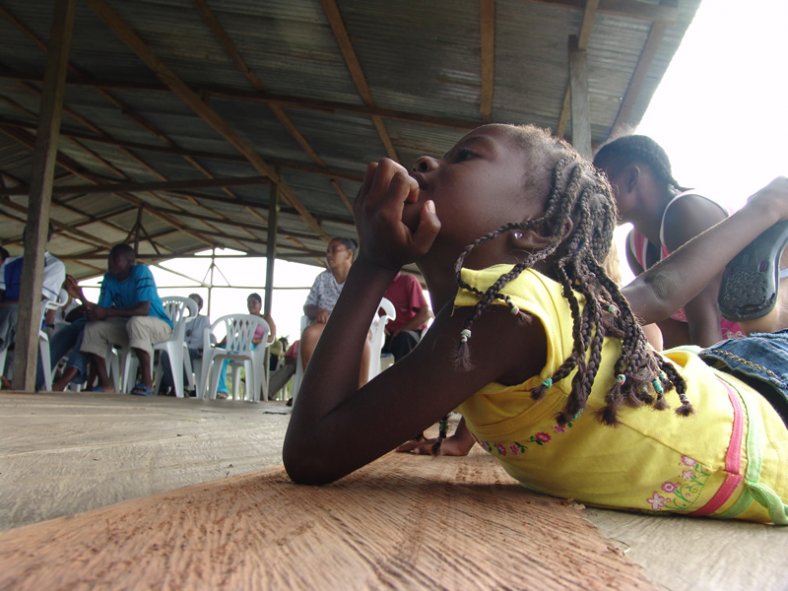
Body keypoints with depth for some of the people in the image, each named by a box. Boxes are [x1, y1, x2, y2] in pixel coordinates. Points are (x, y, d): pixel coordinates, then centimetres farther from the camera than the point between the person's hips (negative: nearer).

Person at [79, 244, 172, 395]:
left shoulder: (141, 272, -20)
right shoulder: (109, 278, -1)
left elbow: (144, 310, -31)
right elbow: (102, 309, -4)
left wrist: (108, 312, -34)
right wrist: (91, 309, -29)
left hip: (158, 324, -7)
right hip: (127, 326, 7)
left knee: (135, 322, -38)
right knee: (93, 328, -9)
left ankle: (147, 382, -32)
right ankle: (104, 383, -9)